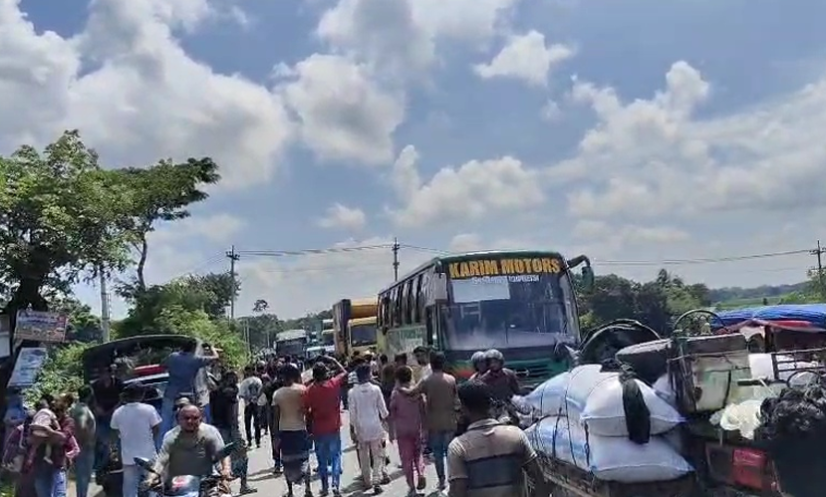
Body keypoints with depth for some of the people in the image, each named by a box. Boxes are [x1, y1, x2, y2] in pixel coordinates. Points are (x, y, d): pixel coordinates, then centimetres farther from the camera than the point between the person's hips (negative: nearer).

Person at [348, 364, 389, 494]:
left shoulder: (353, 392, -8)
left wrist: (352, 430, 4)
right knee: (378, 456, 7)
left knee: (364, 456, 15)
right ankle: (376, 481, -5)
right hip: (375, 427, -1)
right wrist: (385, 419, 16)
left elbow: (352, 413, -5)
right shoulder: (375, 389, -10)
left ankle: (367, 482, 25)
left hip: (361, 428, 1)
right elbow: (383, 409, -3)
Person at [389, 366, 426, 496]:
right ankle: (421, 474, -3)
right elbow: (422, 411, 0)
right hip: (416, 429, 2)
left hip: (402, 431, -2)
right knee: (417, 454, 20)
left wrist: (391, 433, 0)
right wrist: (424, 428, 10)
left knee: (406, 458, 6)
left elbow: (392, 415, -6)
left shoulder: (395, 394, -7)